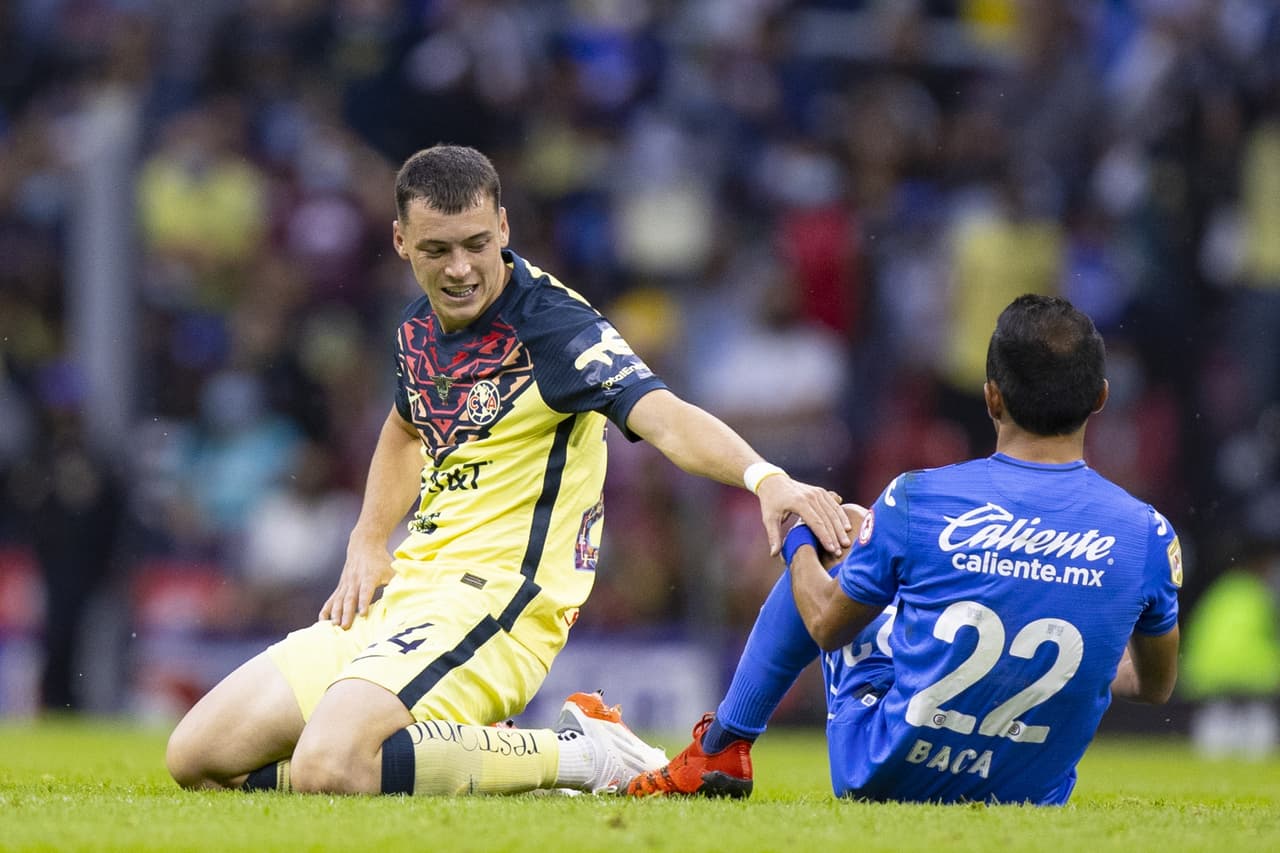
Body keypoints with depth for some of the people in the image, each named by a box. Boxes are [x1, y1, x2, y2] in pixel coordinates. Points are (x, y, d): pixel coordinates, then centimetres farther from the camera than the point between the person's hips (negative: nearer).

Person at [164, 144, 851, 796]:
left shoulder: (553, 325, -15)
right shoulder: (421, 327, 10)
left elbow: (663, 418, -31)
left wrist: (763, 475, -50)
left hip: (491, 597, -8)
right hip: (397, 596, 8)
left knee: (327, 769, -32)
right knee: (197, 757, 3)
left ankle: (581, 754, -12)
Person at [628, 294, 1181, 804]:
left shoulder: (918, 500, -16)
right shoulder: (1147, 534, -12)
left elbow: (828, 627, 0)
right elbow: (1156, 686, 5)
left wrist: (798, 543, 22)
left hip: (882, 776, -1)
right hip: (1033, 796, 1)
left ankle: (720, 750, 32)